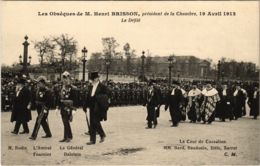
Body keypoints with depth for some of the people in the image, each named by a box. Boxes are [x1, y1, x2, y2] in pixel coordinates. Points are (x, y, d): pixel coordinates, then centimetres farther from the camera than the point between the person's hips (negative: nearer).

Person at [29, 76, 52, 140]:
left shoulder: (47, 91, -13)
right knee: (43, 121, 15)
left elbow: (49, 101, -16)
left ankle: (34, 136, -11)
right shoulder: (38, 89, 9)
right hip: (39, 108, 8)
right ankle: (48, 134, 29)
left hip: (44, 108, -8)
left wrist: (46, 109, -19)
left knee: (39, 120, -11)